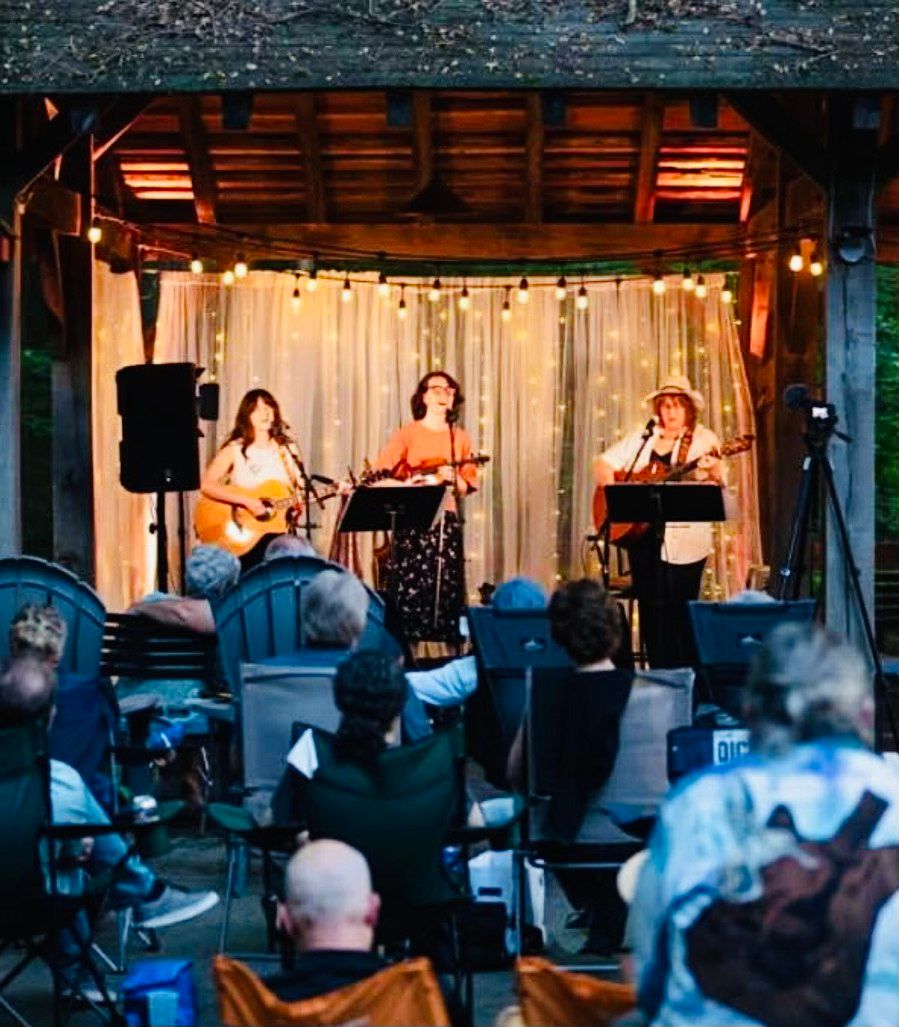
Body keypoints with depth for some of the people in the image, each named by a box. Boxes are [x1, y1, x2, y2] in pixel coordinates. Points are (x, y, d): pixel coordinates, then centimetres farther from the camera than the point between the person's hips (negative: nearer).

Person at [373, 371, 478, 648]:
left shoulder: (461, 438, 12)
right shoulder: (407, 434, 0)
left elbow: (468, 486, 12)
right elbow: (378, 478, -7)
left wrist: (452, 480, -9)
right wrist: (413, 486, -19)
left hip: (447, 521, 4)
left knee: (448, 591, 1)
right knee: (410, 590, -8)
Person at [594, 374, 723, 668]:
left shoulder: (704, 440, 2)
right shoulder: (642, 439, 12)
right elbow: (604, 464, 13)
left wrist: (713, 473, -30)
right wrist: (613, 487, -6)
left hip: (682, 540, -4)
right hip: (641, 533, 4)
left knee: (679, 609, -5)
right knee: (650, 607, 6)